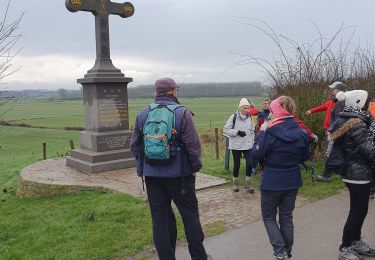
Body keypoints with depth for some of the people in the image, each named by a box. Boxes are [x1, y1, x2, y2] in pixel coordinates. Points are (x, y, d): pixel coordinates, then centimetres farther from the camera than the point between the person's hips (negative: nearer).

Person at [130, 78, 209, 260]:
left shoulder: (143, 114, 3)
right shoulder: (182, 113, -10)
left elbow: (134, 146, 6)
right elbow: (193, 144, -14)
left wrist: (143, 167, 14)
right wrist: (195, 166, -1)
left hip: (152, 175, 3)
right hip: (179, 174, -3)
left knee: (160, 218, 11)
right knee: (190, 214, 11)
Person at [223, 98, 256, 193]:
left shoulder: (249, 118, 5)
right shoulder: (234, 117, -10)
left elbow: (252, 130, 18)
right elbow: (225, 130, -10)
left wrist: (252, 140, 8)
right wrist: (237, 132, -18)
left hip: (247, 145, 3)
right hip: (236, 145, -3)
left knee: (249, 163, -7)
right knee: (237, 164, 7)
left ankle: (248, 183, 11)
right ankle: (235, 183, 26)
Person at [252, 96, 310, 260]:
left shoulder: (270, 133, -20)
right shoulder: (300, 133, -3)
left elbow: (256, 155, -12)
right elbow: (304, 157, 8)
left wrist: (261, 133, -7)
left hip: (272, 183, -5)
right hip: (293, 182, 5)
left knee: (269, 217, 14)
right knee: (287, 217, 18)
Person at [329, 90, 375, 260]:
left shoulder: (348, 120, 11)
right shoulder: (357, 123, -19)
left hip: (355, 172, 10)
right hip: (359, 174, -10)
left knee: (360, 210, 20)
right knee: (358, 212, 0)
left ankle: (356, 242, 34)